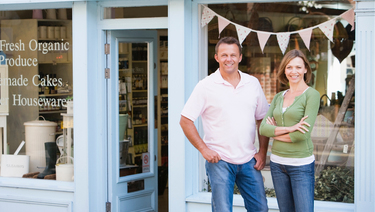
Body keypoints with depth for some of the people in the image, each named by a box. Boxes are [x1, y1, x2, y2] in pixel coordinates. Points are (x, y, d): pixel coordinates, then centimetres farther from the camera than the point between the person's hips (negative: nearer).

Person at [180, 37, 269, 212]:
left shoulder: (253, 83, 7)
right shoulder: (206, 86, -5)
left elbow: (262, 119, 14)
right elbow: (185, 121, -5)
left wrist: (262, 151, 6)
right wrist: (204, 149, -10)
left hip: (249, 161, 4)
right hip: (219, 160, -4)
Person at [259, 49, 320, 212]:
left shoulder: (312, 95, -7)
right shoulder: (278, 97, 10)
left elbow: (303, 134, -16)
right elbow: (263, 128, 0)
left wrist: (275, 132, -3)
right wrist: (287, 129, -16)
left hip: (301, 164, -6)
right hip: (277, 162, 6)